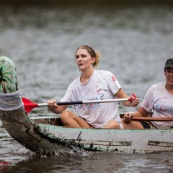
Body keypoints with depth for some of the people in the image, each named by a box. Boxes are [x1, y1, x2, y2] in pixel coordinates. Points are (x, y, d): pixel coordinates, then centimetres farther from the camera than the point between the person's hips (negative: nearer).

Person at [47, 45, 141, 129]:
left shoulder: (106, 76, -3)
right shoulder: (74, 86, 8)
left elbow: (123, 97, -1)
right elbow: (59, 108, 3)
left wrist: (131, 102, -24)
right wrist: (52, 107, -21)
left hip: (112, 126, -3)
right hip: (88, 125, 4)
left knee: (114, 125, -37)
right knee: (65, 115, -17)